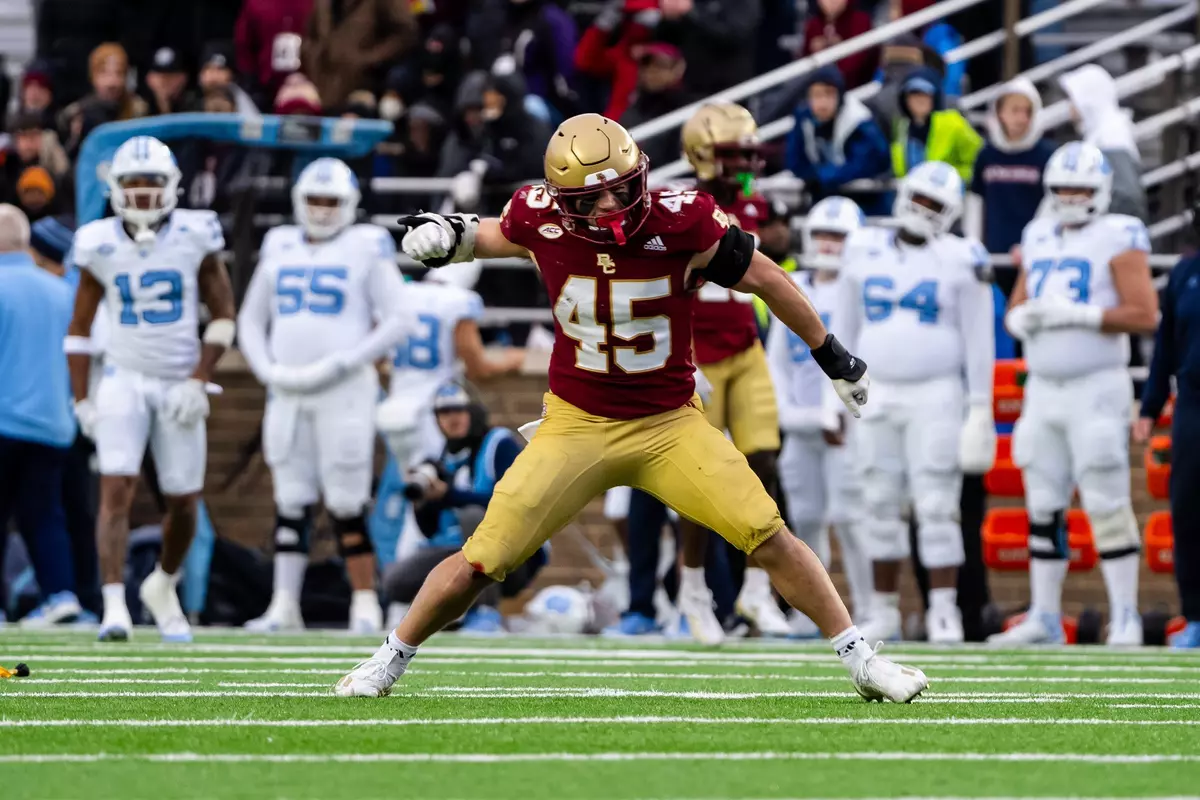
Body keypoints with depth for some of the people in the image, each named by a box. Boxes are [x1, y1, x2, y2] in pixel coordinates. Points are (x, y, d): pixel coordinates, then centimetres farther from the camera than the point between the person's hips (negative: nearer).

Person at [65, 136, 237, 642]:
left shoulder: (194, 237, -6)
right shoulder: (100, 245, -2)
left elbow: (222, 316, 1)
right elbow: (79, 328, 7)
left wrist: (199, 381, -9)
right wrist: (82, 400, 1)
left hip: (178, 386, 1)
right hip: (123, 381, -1)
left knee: (184, 502, 7)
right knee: (116, 490, -16)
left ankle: (163, 586, 34)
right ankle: (114, 607, -20)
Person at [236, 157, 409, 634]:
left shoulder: (367, 249, 0)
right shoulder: (280, 248, 14)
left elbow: (394, 323, -3)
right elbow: (250, 320, 20)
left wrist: (339, 365, -12)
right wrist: (267, 370, 2)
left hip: (343, 393, -4)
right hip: (287, 394, 4)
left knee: (347, 503, -6)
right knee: (290, 502, 4)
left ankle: (365, 605, 1)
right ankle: (284, 606, 5)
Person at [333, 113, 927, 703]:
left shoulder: (678, 223, -19)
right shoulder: (544, 222, -13)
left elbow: (765, 279, -4)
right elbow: (496, 236, 13)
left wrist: (833, 358, 4)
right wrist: (450, 236, -9)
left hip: (670, 425, -1)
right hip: (577, 426, 1)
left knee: (769, 539, -10)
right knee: (480, 562, -4)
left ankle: (860, 660, 5)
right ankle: (390, 660, 19)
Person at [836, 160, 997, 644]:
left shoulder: (960, 262, -3)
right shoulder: (865, 254, 8)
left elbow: (978, 341, -2)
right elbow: (845, 330, 14)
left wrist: (980, 408, -5)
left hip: (935, 396, -4)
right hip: (878, 395, 4)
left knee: (937, 507, -8)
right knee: (881, 506, 6)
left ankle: (943, 611, -4)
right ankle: (884, 611, 14)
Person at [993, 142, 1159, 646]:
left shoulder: (1118, 239, -6)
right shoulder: (1039, 240, 14)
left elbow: (1145, 316, -14)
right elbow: (1015, 309, 20)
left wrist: (1076, 315, -20)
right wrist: (1021, 317, -4)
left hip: (1096, 390, -6)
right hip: (1044, 390, 6)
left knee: (1107, 504, -7)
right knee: (1043, 505, 7)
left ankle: (1125, 617, -2)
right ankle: (1044, 618, 11)